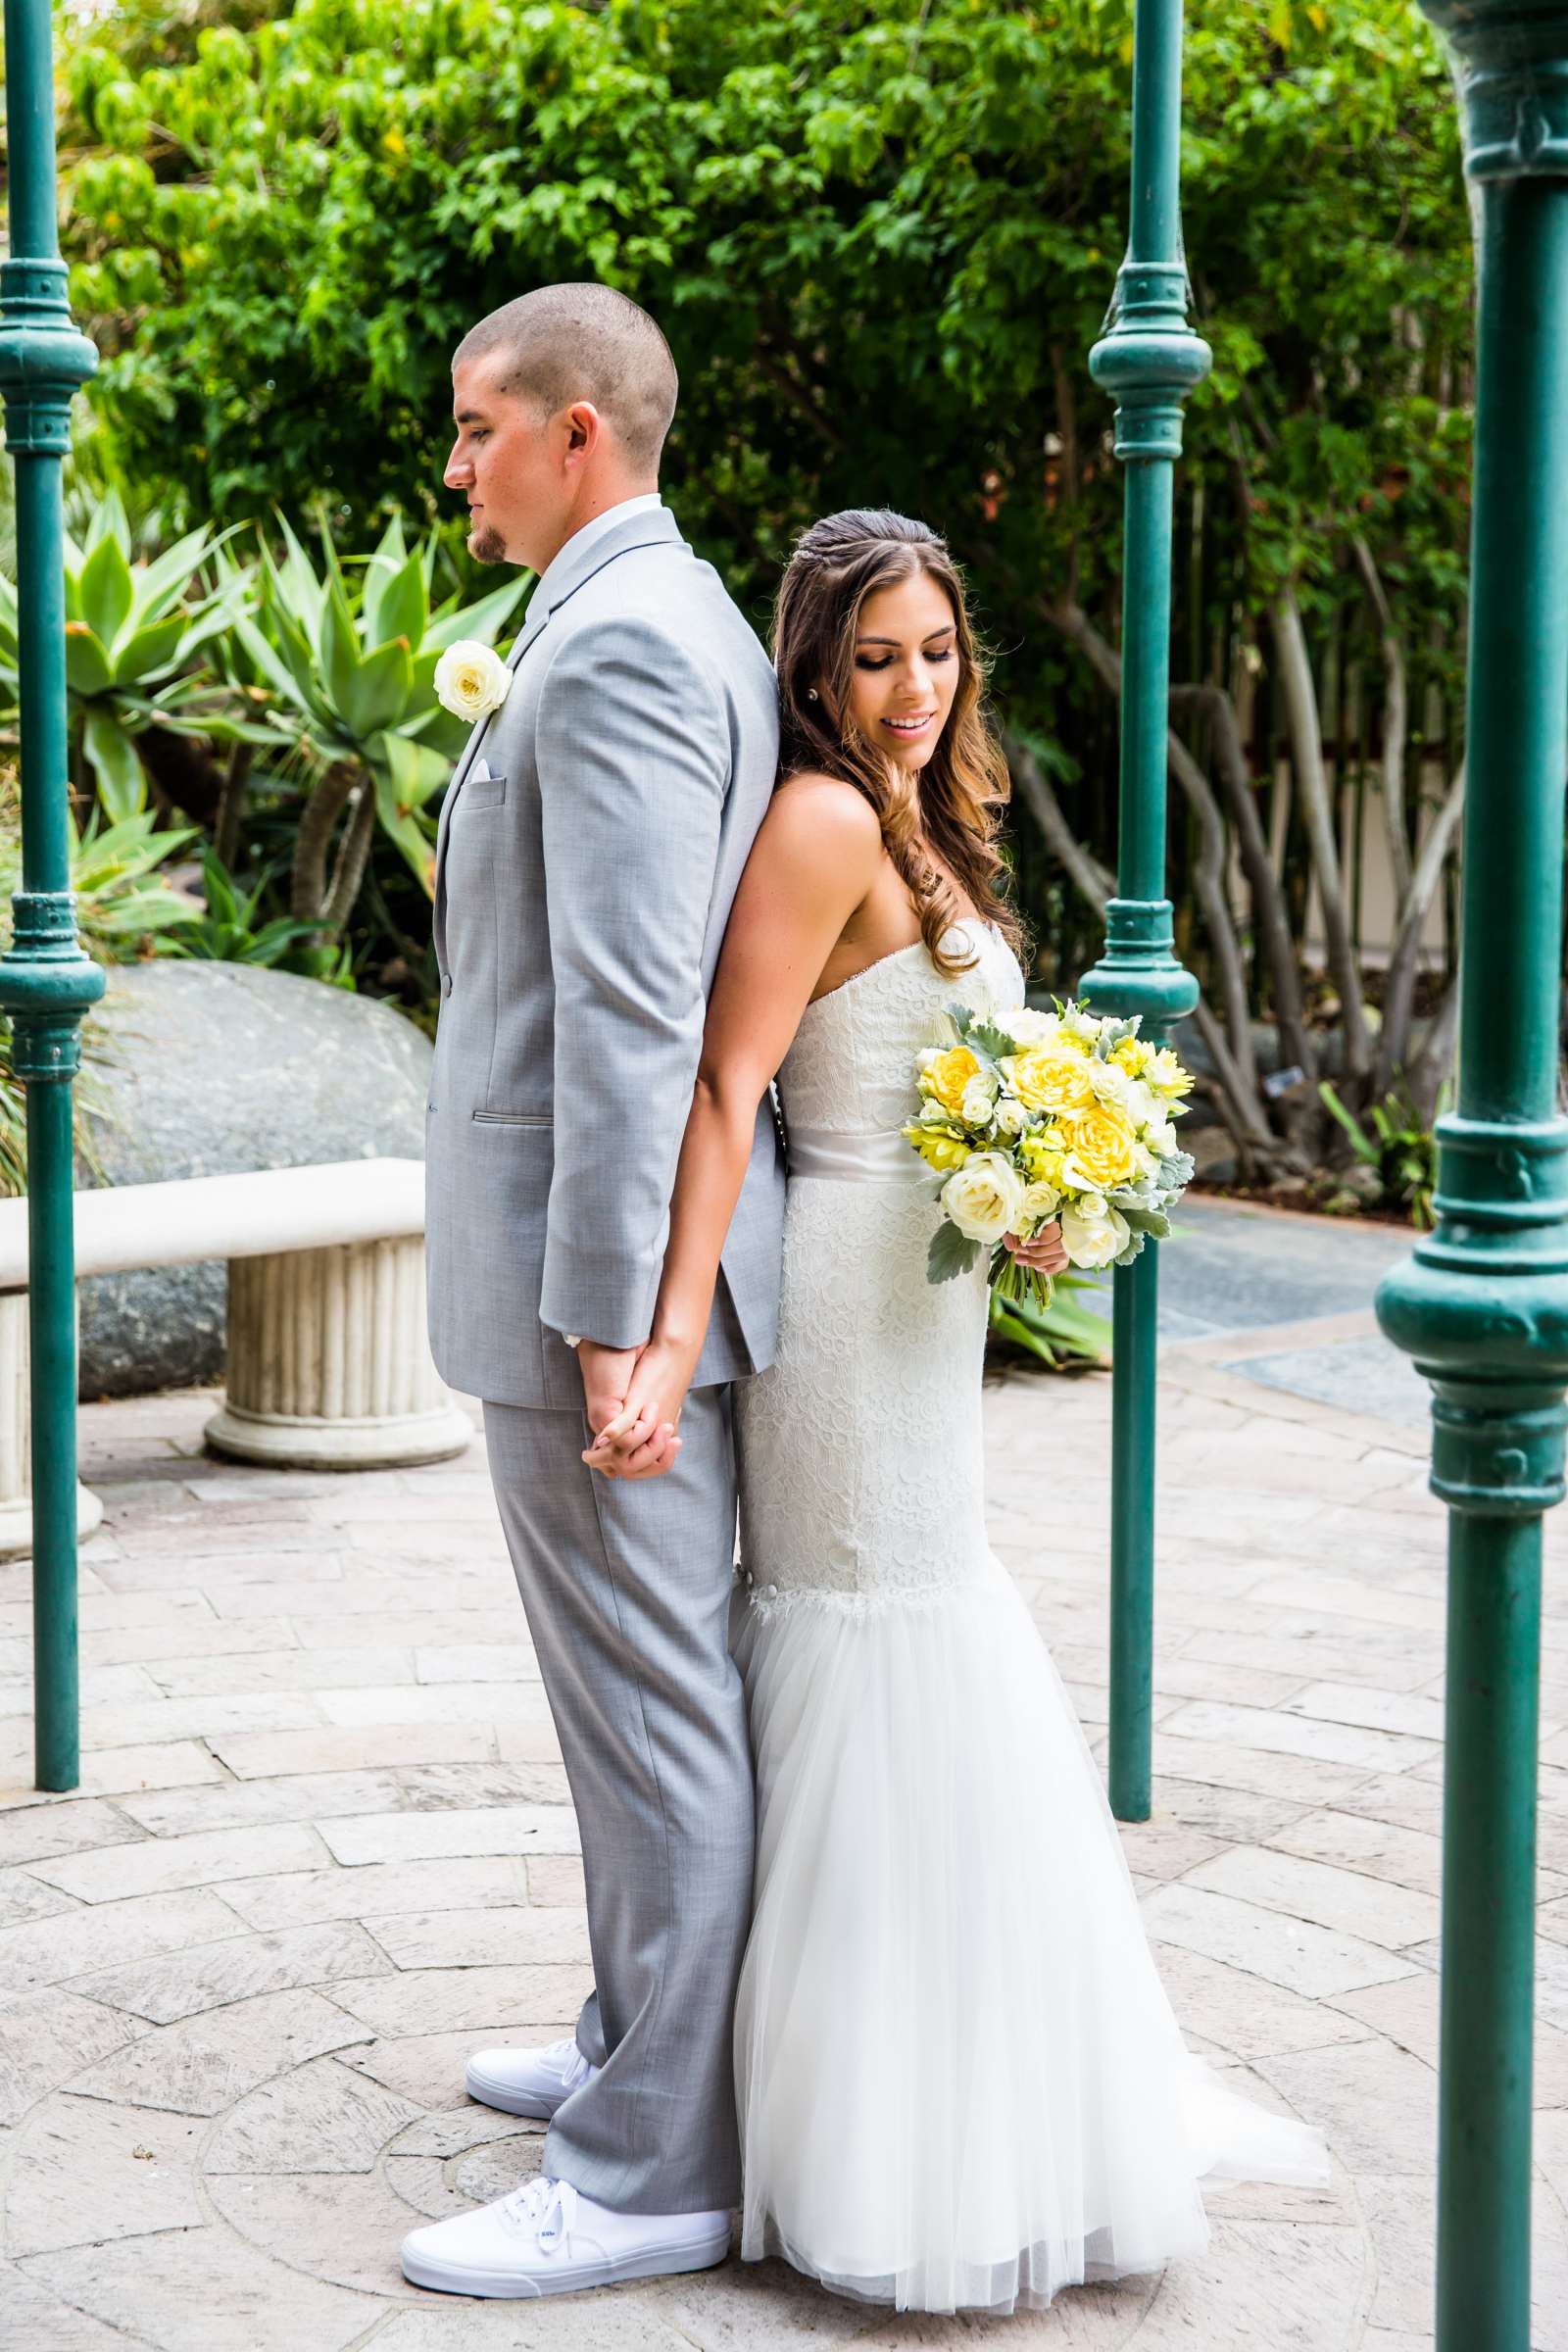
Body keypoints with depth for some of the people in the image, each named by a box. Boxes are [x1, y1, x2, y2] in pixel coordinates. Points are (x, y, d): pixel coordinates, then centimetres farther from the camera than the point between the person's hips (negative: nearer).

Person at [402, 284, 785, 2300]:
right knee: (642, 1691, 20)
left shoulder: (617, 641, -17)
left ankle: (650, 2171, 7)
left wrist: (607, 1310, -23)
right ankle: (643, 2044, 34)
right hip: (601, 1246, 11)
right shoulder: (686, 624, 17)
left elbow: (630, 1006, -23)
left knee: (648, 1705, -3)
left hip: (597, 1265, -11)